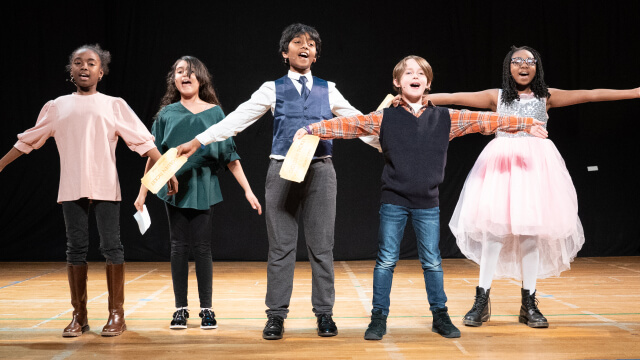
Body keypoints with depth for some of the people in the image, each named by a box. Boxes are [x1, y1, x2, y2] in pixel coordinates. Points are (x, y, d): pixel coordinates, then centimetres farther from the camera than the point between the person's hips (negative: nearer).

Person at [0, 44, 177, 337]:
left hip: (105, 188, -2)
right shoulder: (56, 107, 12)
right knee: (76, 248, 4)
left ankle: (116, 314, 7)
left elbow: (142, 140, 2)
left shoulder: (114, 105, 6)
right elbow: (28, 140, 19)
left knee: (111, 246, -2)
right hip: (72, 189, 2)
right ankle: (79, 316, 13)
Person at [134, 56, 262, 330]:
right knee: (179, 247, 2)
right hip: (175, 186, 1)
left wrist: (247, 189, -3)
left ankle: (207, 309, 7)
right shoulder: (167, 114, 6)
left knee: (202, 247, -1)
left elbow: (230, 155, 3)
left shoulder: (214, 112, 4)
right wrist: (142, 192, 6)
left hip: (203, 186, -1)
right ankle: (180, 309, 11)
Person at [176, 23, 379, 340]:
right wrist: (198, 141, -8)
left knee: (321, 247, 5)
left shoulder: (328, 90, 11)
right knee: (281, 247, 3)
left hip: (320, 171, 1)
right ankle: (276, 315, 12)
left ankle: (324, 314, 15)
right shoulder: (273, 89, 7)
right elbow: (238, 118, 0)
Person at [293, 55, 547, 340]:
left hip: (427, 204, 1)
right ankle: (379, 318, 14)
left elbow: (485, 120, 6)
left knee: (432, 262, 8)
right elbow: (349, 125, -3)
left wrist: (526, 124, 7)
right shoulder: (384, 118, 1)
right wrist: (312, 129, -10)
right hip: (393, 201, -1)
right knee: (386, 261, 4)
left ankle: (440, 317, 22)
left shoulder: (445, 118, 4)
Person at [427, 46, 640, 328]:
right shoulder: (496, 97, 8)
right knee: (494, 228, -7)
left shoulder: (547, 97, 10)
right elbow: (455, 98, 3)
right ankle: (482, 301, 2)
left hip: (536, 166, 1)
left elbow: (591, 95, 8)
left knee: (531, 230, -1)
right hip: (502, 164, -1)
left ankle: (529, 304, 9)